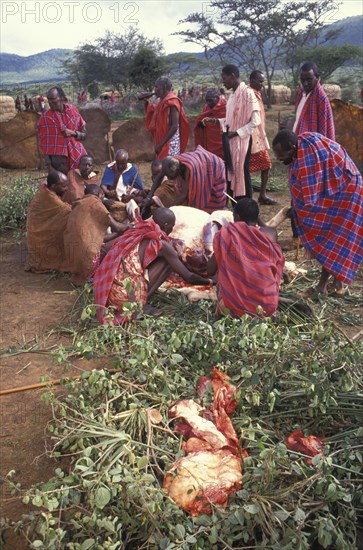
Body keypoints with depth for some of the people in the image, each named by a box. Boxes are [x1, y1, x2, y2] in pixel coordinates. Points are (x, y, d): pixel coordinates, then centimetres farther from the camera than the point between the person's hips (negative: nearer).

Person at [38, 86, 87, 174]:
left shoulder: (72, 110, 5)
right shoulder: (45, 117, -2)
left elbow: (84, 135, 11)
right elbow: (44, 143, -4)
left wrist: (73, 133, -11)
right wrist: (49, 165, -11)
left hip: (77, 156, 3)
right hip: (59, 160, -2)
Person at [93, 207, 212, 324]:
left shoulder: (136, 233, 14)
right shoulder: (161, 245, -6)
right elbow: (189, 277, -2)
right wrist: (209, 281, 19)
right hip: (125, 296, -7)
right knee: (168, 260, 3)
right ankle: (140, 303, -1)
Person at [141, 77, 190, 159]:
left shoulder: (172, 102, -15)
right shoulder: (162, 101, 11)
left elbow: (174, 127, -21)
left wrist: (161, 144, -23)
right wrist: (146, 102, 10)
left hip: (170, 142, -9)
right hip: (162, 141, 9)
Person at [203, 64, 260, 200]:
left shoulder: (247, 93, -14)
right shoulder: (233, 95, 12)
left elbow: (255, 121, -19)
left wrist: (236, 133, -19)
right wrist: (215, 121, 9)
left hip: (242, 141, -8)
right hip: (232, 141, 8)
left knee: (242, 174, -3)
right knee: (232, 174, 11)